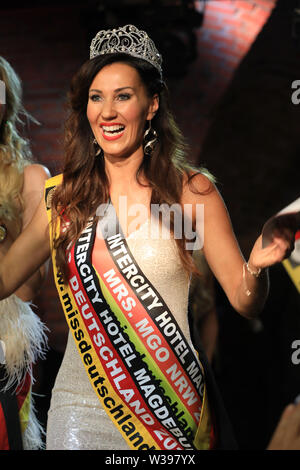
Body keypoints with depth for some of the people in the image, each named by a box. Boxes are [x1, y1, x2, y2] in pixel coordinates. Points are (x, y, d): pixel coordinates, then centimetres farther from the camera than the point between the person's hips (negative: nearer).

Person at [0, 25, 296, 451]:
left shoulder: (192, 190, -5)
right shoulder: (63, 196, 2)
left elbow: (245, 302, -4)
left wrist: (257, 268, -24)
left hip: (169, 408, -1)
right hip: (83, 408, 2)